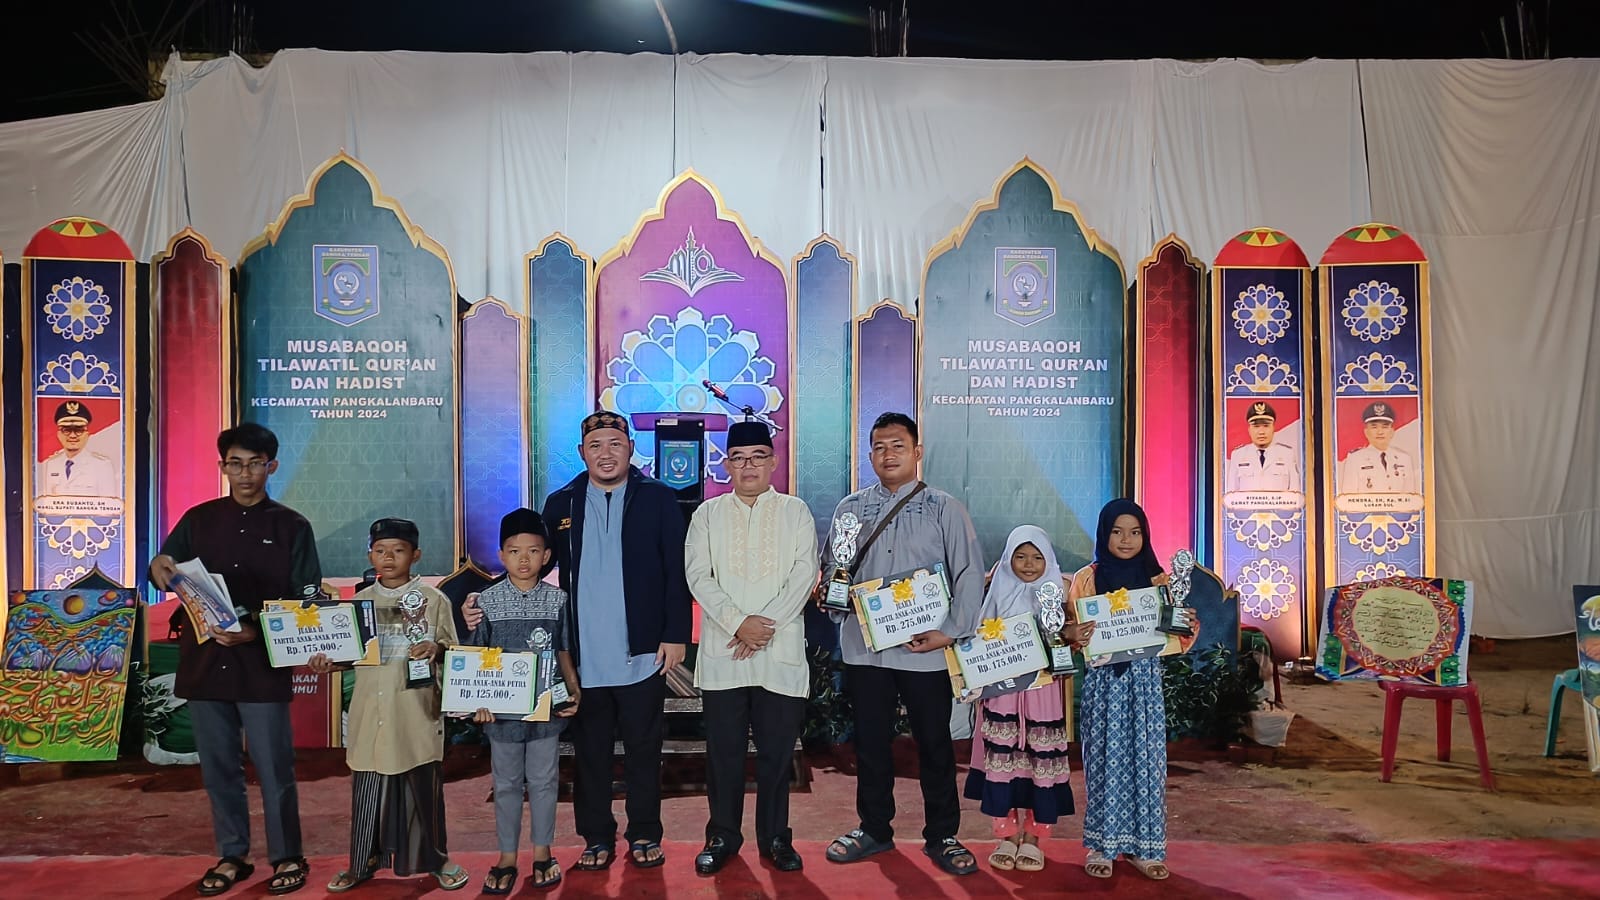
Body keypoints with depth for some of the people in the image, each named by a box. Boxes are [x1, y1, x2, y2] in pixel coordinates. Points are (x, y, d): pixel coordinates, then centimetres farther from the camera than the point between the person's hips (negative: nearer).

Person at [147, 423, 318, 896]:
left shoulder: (291, 527, 0)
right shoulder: (199, 519, 8)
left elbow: (306, 601, -3)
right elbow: (163, 574, 9)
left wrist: (259, 632, -19)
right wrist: (159, 567, -15)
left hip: (263, 664, -3)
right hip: (204, 659, 3)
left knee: (273, 767, 3)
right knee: (218, 766, 12)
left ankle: (287, 857, 17)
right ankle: (231, 856, 26)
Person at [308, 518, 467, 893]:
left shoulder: (433, 600, 0)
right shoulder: (361, 601, 9)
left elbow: (451, 651, 1)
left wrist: (435, 649, -20)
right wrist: (327, 663, -6)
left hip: (416, 711, -2)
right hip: (372, 711, 3)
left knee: (423, 787, 5)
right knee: (367, 789, 7)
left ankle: (435, 858, 20)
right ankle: (363, 862, 23)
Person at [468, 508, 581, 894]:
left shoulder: (557, 599, -2)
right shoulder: (488, 601, -4)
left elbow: (563, 652, 6)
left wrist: (574, 690, -6)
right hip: (503, 709, 0)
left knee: (543, 781, 11)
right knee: (507, 784, 12)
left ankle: (542, 853, 26)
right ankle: (507, 857, 24)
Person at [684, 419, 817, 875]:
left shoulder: (795, 511, 7)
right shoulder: (708, 514, 9)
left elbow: (804, 574, -3)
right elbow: (698, 576, -1)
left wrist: (767, 624, -13)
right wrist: (739, 624, -13)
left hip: (781, 652, -1)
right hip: (721, 651, 1)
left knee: (777, 750, 5)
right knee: (723, 749, 6)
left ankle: (775, 836, 21)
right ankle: (723, 835, 22)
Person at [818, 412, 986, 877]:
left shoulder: (945, 509, 0)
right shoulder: (850, 508, 9)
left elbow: (969, 574, -3)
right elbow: (830, 570, 13)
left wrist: (951, 631, -11)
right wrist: (830, 594, -8)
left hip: (926, 651, -2)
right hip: (864, 647, 3)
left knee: (934, 744, 8)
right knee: (870, 742, 12)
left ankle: (942, 837, 23)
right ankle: (874, 829, 29)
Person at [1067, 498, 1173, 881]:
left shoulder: (1156, 579, 6)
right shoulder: (1086, 578, -1)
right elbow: (1069, 632, -1)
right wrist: (1074, 636, -23)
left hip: (1145, 679, 2)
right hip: (1103, 679, -2)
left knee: (1147, 760, 3)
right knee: (1104, 759, 1)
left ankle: (1144, 845, 15)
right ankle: (1101, 845, 11)